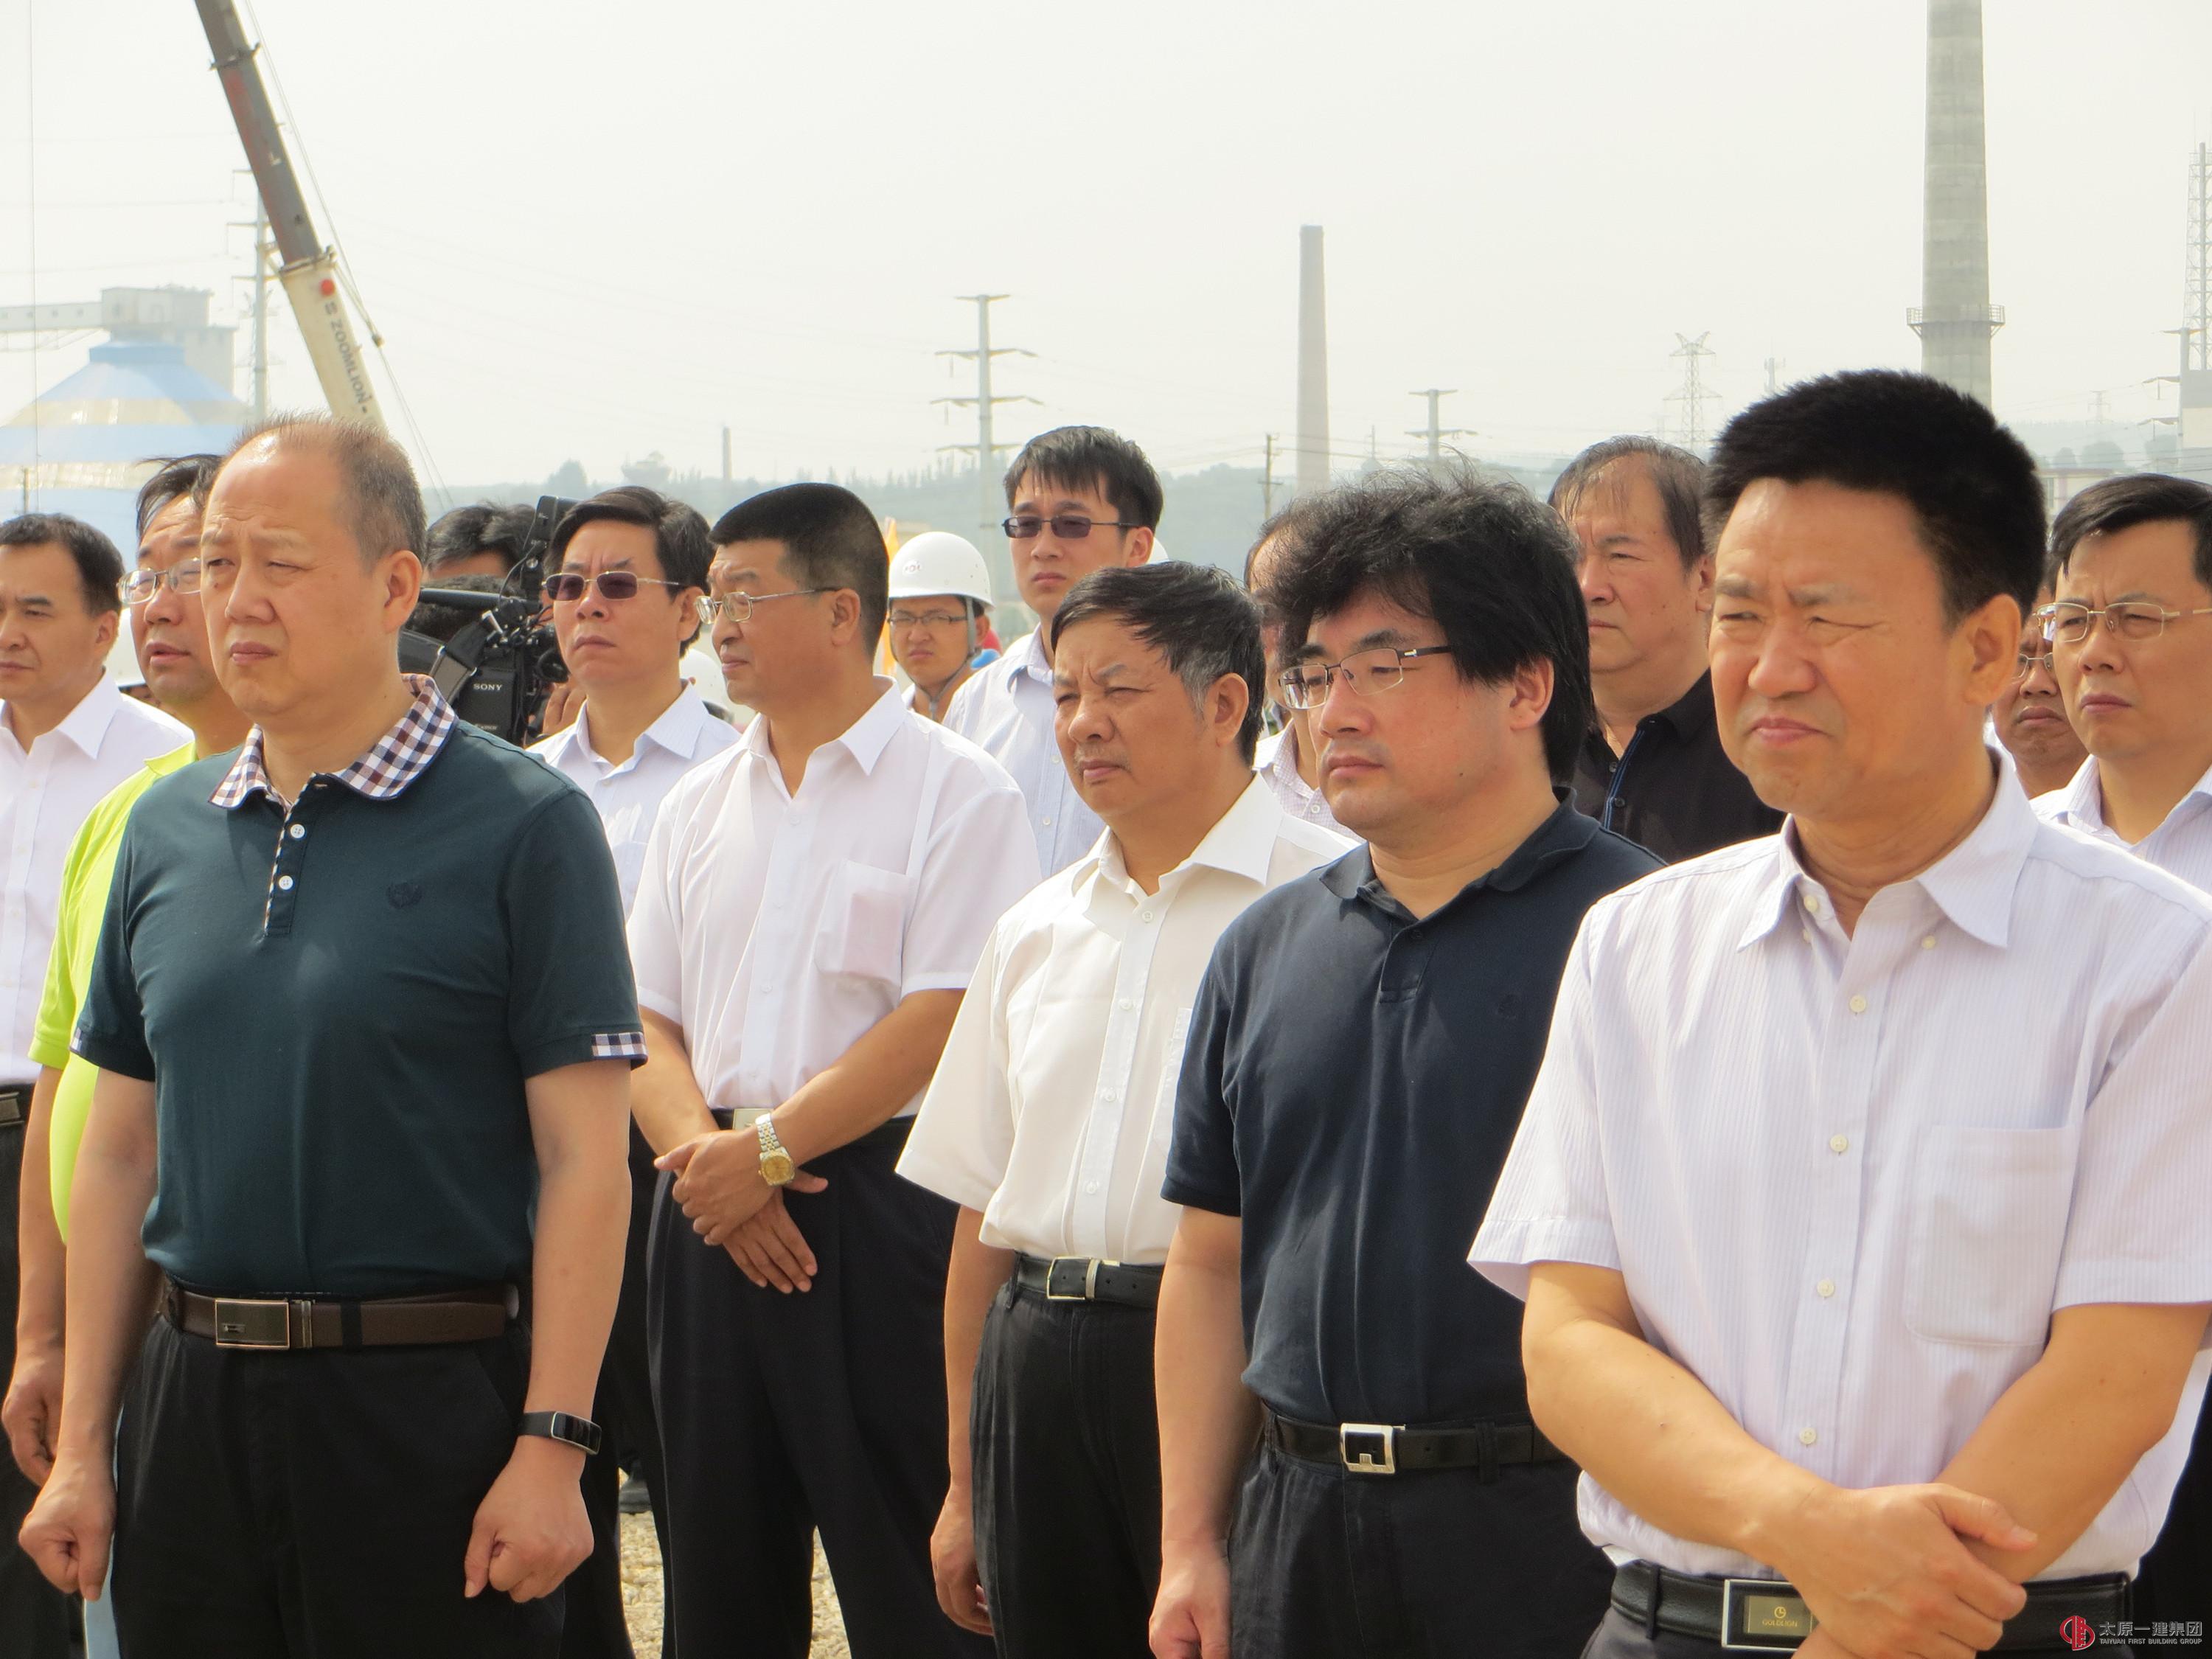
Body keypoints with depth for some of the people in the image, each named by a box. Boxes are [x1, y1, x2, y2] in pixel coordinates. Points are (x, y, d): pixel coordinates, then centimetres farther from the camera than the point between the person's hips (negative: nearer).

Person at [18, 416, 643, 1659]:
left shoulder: (523, 826, -6)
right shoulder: (167, 831, 10)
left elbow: (583, 1161, -9)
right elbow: (121, 1151, 13)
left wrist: (551, 1444, -16)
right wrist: (81, 1446, 10)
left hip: (428, 1410, -5)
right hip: (194, 1404, 5)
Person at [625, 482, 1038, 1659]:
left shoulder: (957, 793, -4)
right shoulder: (699, 805, 15)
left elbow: (940, 1022, -12)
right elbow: (647, 1022, 12)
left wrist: (766, 1146, -14)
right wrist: (701, 1154, -8)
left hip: (880, 1209, -6)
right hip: (713, 1213, 6)